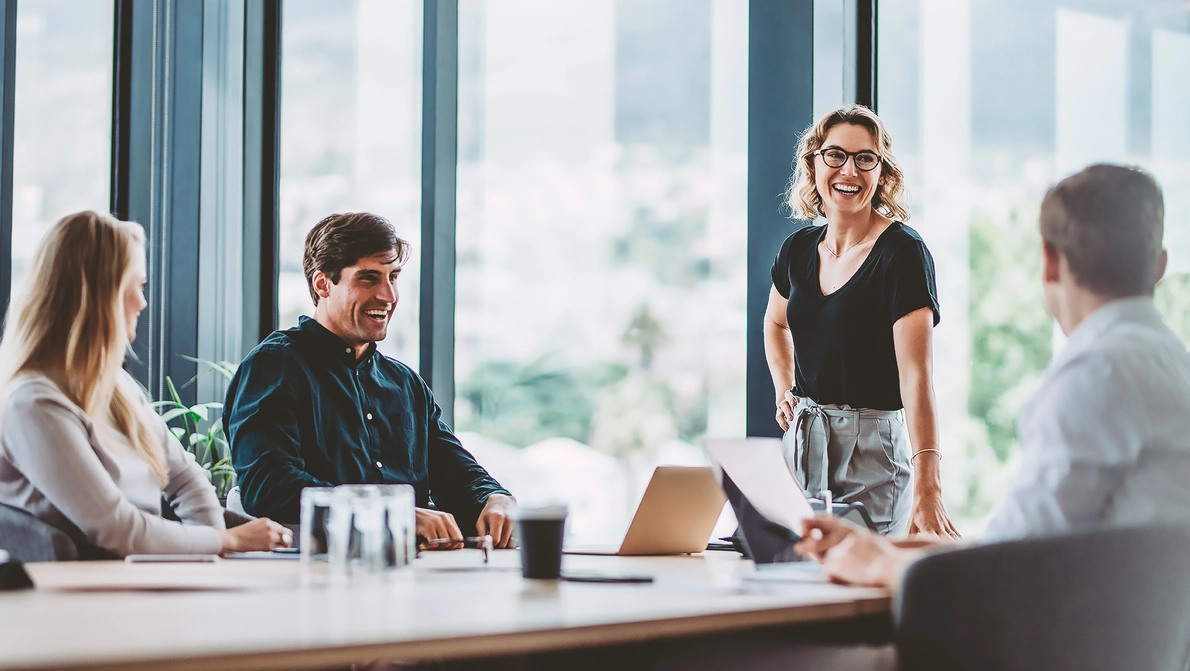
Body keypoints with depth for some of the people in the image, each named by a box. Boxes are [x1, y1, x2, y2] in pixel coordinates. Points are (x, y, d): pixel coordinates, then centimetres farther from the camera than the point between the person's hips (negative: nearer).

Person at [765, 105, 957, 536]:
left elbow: (915, 375, -24)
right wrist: (784, 392, 12)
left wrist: (927, 488, -34)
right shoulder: (799, 250, 6)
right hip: (801, 442, 6)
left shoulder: (903, 253, -13)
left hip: (872, 449, -6)